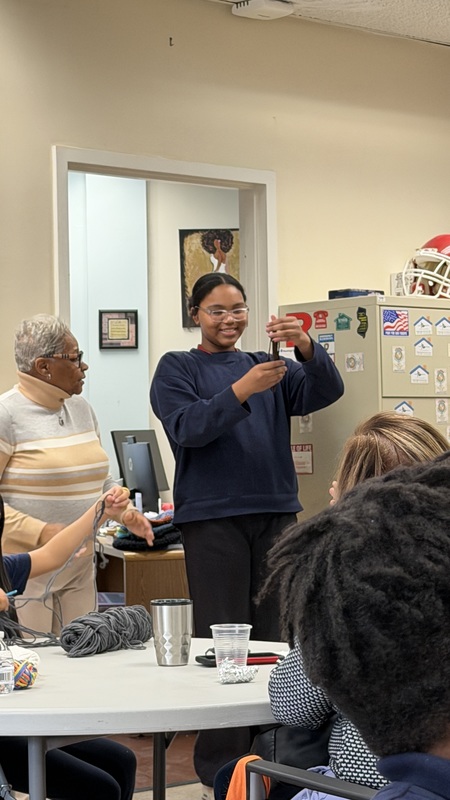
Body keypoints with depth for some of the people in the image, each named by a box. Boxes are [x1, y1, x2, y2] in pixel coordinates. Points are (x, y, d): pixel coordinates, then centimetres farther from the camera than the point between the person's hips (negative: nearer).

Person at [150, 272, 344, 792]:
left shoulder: (271, 366, 15)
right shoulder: (177, 369, 6)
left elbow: (327, 391, -1)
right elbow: (187, 426, -12)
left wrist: (305, 346, -20)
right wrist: (241, 391, -26)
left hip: (276, 512, 4)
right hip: (213, 516, -4)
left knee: (273, 634, 6)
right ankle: (220, 762, 2)